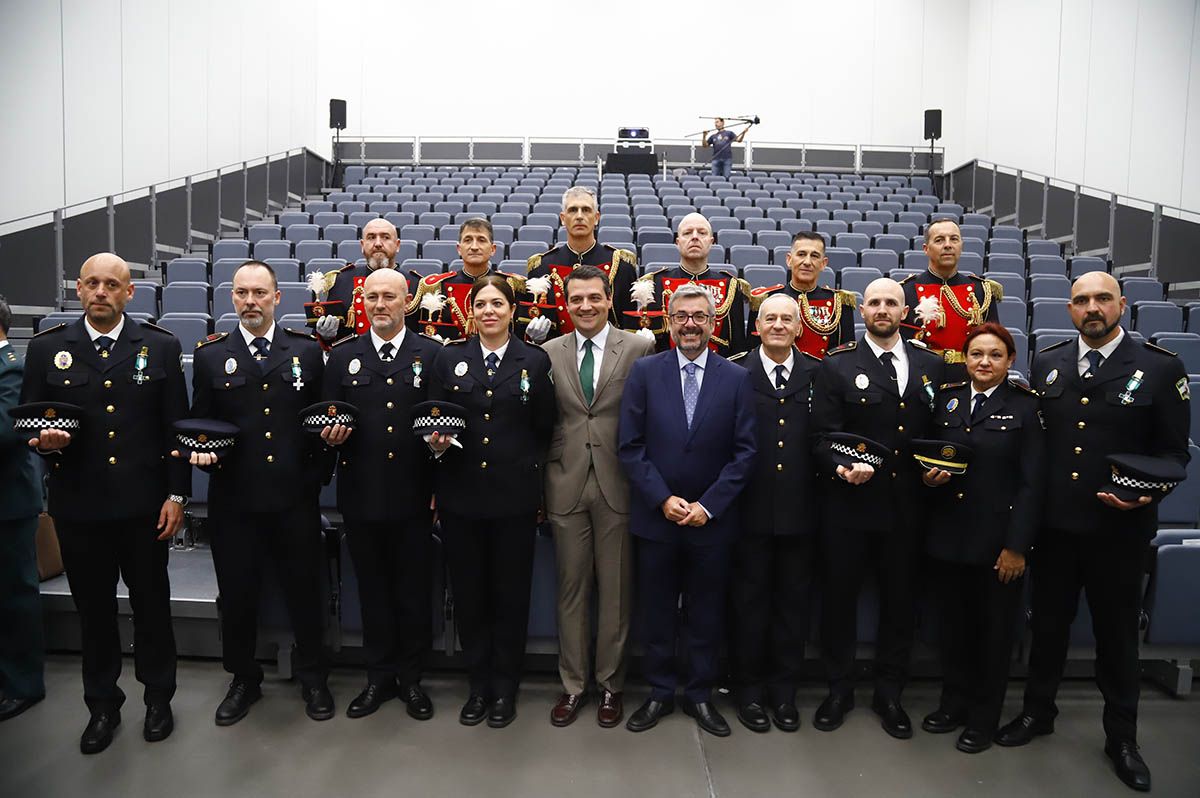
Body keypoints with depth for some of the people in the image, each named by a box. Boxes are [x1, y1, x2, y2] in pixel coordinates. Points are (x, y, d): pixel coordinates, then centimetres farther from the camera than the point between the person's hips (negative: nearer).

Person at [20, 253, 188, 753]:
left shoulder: (161, 347, 0)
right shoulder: (45, 349, 2)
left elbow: (176, 427, 0)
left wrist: (177, 494, -4)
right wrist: (45, 441, -17)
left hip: (144, 504, -1)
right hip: (78, 506, 1)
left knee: (151, 603, 11)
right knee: (93, 609, 13)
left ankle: (158, 697, 30)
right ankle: (102, 705, 31)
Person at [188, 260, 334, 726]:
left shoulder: (307, 350, 5)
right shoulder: (210, 355, 5)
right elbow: (200, 423, 8)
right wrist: (202, 450, -11)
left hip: (295, 496, 0)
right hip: (233, 499, 1)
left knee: (304, 590, 10)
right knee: (237, 594, 11)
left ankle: (312, 677, 30)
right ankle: (244, 679, 33)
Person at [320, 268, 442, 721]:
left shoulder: (432, 355, 3)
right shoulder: (342, 356, 8)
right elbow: (326, 421, 9)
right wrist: (330, 434, -13)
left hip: (413, 496, -1)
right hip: (361, 495, 2)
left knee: (415, 591, 8)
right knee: (373, 591, 13)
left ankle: (411, 679, 25)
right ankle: (379, 677, 29)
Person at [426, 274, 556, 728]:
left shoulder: (535, 361, 3)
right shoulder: (449, 360, 7)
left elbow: (544, 431, 4)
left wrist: (536, 487, 0)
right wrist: (437, 442, -12)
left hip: (514, 498, -1)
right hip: (460, 496, 2)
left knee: (511, 594, 8)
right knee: (468, 594, 10)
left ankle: (505, 688, 25)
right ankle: (478, 685, 27)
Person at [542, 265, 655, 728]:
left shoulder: (639, 349, -1)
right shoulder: (549, 354, 6)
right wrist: (541, 486, 4)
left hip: (618, 486, -2)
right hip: (566, 486, 2)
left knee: (615, 591, 8)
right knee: (571, 589, 11)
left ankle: (611, 684, 25)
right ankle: (573, 684, 26)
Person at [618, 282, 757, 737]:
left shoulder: (736, 379, 1)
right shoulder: (644, 372, 0)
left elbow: (744, 452, -2)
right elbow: (630, 446, -3)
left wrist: (707, 505, -10)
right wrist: (663, 499, -11)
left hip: (711, 520, 0)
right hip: (655, 516, 0)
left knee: (706, 614, 12)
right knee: (657, 613, 11)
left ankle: (700, 695, 28)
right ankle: (660, 693, 27)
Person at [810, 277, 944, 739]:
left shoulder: (930, 365, 9)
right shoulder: (837, 366, -1)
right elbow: (824, 436, -7)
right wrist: (841, 469, -24)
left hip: (906, 505, 3)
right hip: (849, 503, -2)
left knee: (900, 601, 13)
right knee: (839, 596, 8)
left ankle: (889, 694, 31)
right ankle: (838, 690, 27)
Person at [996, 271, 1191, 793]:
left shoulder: (1160, 369, -5)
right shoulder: (1046, 364, 3)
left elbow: (1173, 451, -2)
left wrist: (1148, 491, -21)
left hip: (1119, 529, -2)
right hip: (1054, 524, 2)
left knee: (1117, 633, 13)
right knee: (1048, 623, 17)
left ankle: (1121, 737, 32)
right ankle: (1038, 712, 37)